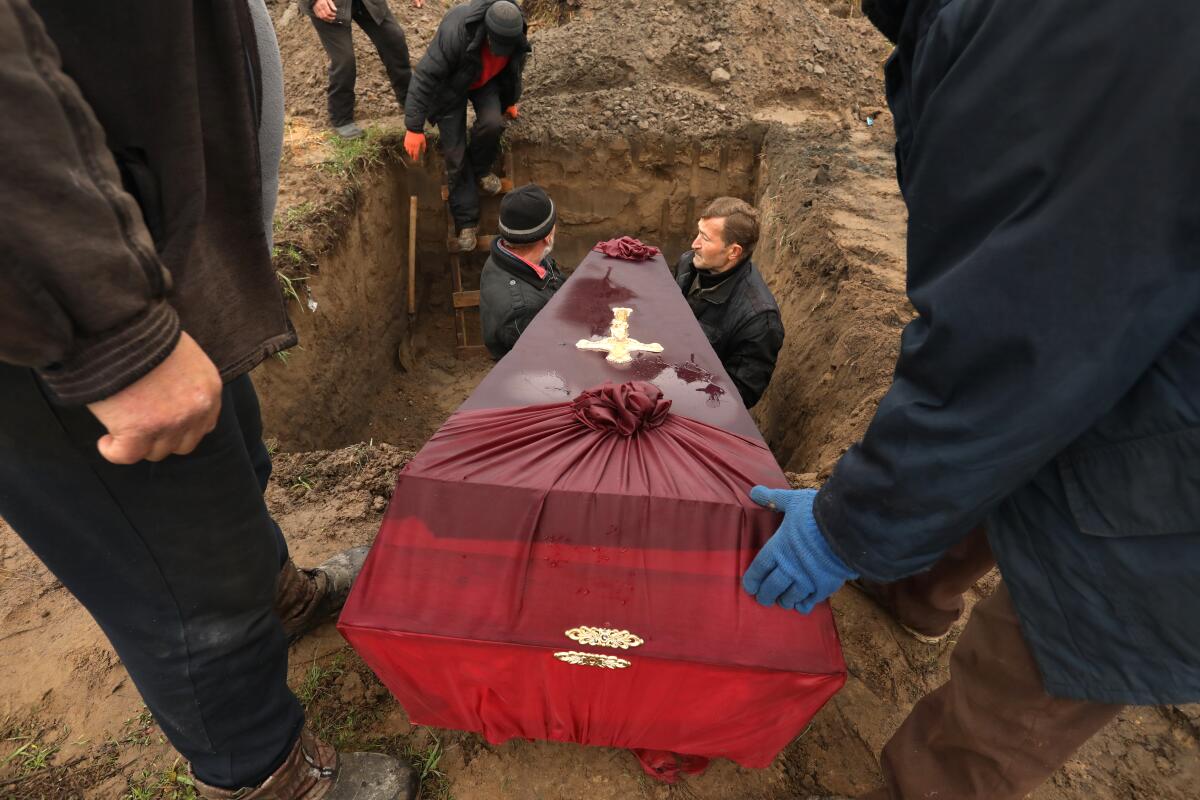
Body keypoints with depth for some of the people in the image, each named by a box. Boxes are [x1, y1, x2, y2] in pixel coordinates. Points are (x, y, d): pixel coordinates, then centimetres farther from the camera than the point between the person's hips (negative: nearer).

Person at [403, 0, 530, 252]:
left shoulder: (515, 36, -22)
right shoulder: (455, 31, -39)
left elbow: (513, 68, 2)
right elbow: (425, 77, -35)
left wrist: (511, 101, 14)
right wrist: (414, 127, -35)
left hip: (486, 81, 3)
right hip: (451, 86, -3)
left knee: (492, 123, -28)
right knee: (455, 156, -7)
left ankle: (480, 169, 5)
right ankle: (467, 222, 6)